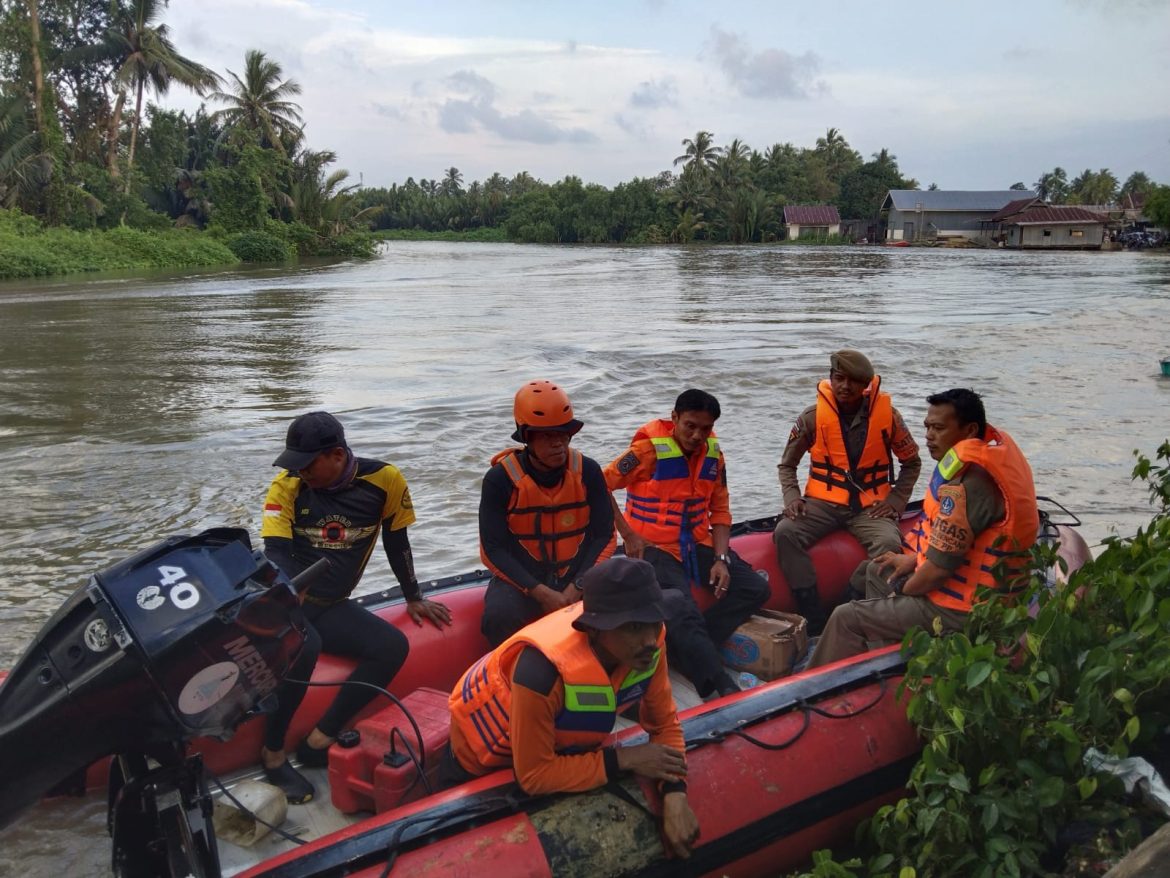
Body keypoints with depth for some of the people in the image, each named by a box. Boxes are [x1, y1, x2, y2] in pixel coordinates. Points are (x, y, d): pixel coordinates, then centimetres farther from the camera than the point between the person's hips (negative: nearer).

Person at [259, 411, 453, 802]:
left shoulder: (384, 480, -7)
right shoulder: (286, 486, -9)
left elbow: (396, 542, 7)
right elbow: (275, 553, -17)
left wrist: (413, 599, 14)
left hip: (330, 607, 3)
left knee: (393, 646, -20)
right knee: (305, 645, -35)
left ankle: (318, 742, -18)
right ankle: (273, 752, -17)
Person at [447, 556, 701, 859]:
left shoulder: (644, 641, -29)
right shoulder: (544, 668, -47)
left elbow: (664, 723, -17)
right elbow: (534, 775, -36)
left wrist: (675, 793, -33)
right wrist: (623, 759, -33)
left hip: (560, 744, 5)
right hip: (481, 756, -5)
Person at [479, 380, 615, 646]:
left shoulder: (587, 472, -3)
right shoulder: (500, 479, -9)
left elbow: (604, 536, -1)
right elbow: (492, 549, -9)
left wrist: (577, 588, -16)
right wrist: (541, 593, -20)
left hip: (577, 576, 2)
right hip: (521, 578, -2)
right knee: (500, 617, -33)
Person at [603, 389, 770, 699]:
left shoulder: (712, 453, 3)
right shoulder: (650, 448, -15)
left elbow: (720, 511, 9)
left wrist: (721, 558, -4)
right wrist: (629, 536, -16)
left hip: (698, 544, 7)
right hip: (654, 547, -7)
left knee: (756, 589, -4)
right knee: (685, 615, -26)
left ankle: (685, 649, -13)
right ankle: (725, 690, -23)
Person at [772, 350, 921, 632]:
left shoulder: (887, 415, -3)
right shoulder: (813, 417, -3)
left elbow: (912, 462, 12)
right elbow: (787, 464, 10)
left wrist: (895, 501, 0)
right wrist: (791, 498, -8)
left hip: (868, 505, 0)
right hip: (823, 502, 0)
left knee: (889, 543, -32)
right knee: (785, 532, -28)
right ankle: (814, 619, -24)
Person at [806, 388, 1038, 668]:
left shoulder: (966, 485, -29)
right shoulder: (994, 448, 3)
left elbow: (939, 569, -25)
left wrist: (904, 590, -6)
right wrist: (915, 559, 16)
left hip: (962, 611, -10)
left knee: (846, 618, -5)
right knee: (876, 571, 27)